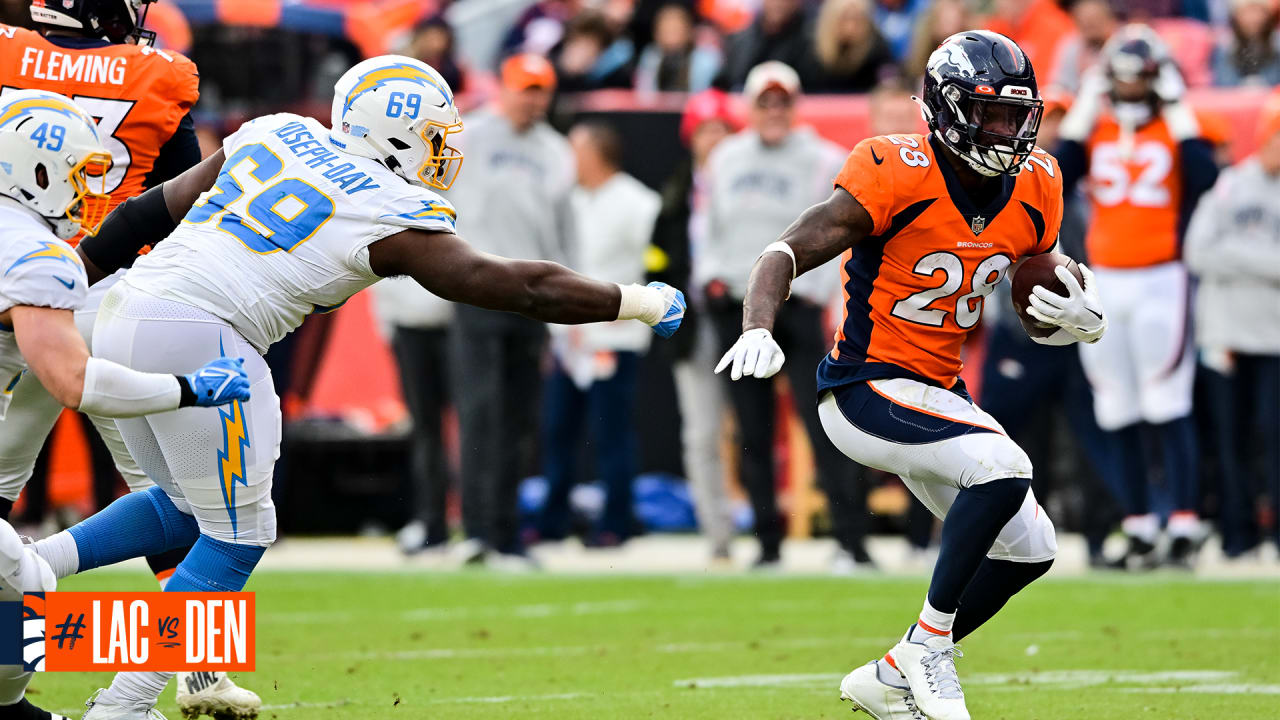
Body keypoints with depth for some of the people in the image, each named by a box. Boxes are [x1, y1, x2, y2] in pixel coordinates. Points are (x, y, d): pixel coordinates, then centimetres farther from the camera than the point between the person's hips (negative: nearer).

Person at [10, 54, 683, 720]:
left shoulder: (274, 136, 18)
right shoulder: (395, 220, 0)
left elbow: (149, 211, 22)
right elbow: (525, 289, 4)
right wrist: (641, 303, 15)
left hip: (122, 316, 8)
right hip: (194, 338, -8)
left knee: (187, 506, 22)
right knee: (237, 534, 5)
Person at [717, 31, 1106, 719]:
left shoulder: (1032, 191, 1)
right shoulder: (899, 175, -19)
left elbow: (1041, 309, 14)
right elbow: (786, 253, -21)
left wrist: (1082, 319, -10)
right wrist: (758, 329, -40)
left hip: (937, 395, 8)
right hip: (867, 390, -8)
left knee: (1029, 550, 9)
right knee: (1003, 468, -29)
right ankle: (928, 645, -13)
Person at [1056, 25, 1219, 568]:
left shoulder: (1177, 128, 2)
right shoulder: (1093, 129, 10)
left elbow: (1204, 180, -17)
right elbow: (1056, 184, -4)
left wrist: (1177, 112, -11)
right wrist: (1082, 112, -2)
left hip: (1160, 279, -4)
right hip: (1102, 280, 4)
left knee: (1168, 410, -9)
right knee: (1118, 414, 6)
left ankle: (1184, 526, -8)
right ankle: (1138, 529, 12)